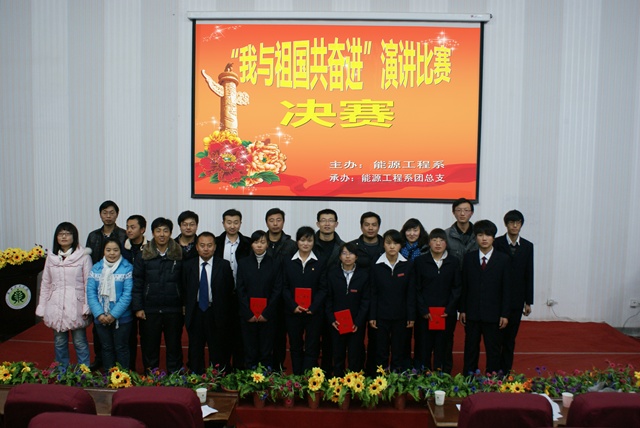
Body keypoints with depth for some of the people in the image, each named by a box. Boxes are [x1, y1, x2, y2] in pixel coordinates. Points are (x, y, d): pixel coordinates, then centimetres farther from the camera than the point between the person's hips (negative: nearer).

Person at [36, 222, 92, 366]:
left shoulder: (83, 256, -5)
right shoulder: (51, 257, 9)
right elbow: (45, 284, 12)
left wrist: (87, 307, -10)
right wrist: (42, 308, 9)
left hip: (76, 307, -4)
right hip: (56, 307, 4)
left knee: (80, 342, 2)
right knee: (59, 343, 14)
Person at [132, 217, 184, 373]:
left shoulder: (179, 255, 2)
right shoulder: (143, 256, 3)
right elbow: (137, 283, 2)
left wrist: (185, 305, -1)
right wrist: (137, 307, -3)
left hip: (174, 310, 0)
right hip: (149, 311, 0)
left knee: (174, 347, 8)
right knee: (149, 348, 9)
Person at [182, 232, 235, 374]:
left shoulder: (224, 265, -3)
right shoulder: (188, 265, 3)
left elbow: (230, 290, -2)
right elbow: (184, 289, 4)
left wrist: (226, 313, -4)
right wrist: (186, 309, 0)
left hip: (217, 314, -2)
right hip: (195, 313, 2)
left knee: (217, 351, 5)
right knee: (195, 351, 11)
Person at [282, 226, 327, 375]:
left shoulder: (320, 264, 2)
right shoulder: (288, 263, 5)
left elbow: (323, 289, -2)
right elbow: (285, 288, 2)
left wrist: (312, 308, -14)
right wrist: (293, 306, -12)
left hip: (314, 312, -1)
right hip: (293, 312, 1)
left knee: (311, 348, 0)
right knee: (295, 347, 9)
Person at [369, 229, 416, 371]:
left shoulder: (407, 266, -2)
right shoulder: (377, 267, -2)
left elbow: (411, 293, 0)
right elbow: (373, 294, 1)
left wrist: (411, 316, -3)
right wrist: (372, 316, -2)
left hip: (401, 316, 0)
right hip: (382, 316, 0)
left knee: (399, 351, 8)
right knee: (381, 352, 8)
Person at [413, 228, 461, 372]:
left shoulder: (454, 262, 5)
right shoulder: (420, 262, 2)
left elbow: (457, 288, 4)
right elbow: (416, 289, 1)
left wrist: (448, 309, -5)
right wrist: (423, 310, -8)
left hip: (447, 314, 1)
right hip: (425, 315, -1)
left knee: (443, 349, 5)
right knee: (423, 349, 2)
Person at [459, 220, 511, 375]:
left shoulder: (503, 259, -1)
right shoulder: (468, 258, 4)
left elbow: (506, 288, -2)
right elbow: (464, 286, 5)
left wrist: (505, 314, -5)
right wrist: (462, 310, 2)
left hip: (493, 314, -1)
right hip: (472, 312, 2)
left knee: (493, 348, 7)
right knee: (471, 346, 11)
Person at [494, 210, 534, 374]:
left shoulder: (527, 246, 7)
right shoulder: (496, 243, -5)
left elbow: (529, 275, 8)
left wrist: (528, 301, 6)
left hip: (517, 300, 3)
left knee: (510, 337, 10)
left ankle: (506, 371, 20)